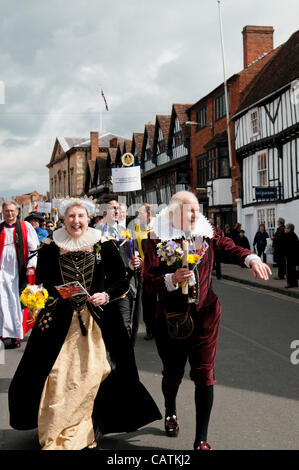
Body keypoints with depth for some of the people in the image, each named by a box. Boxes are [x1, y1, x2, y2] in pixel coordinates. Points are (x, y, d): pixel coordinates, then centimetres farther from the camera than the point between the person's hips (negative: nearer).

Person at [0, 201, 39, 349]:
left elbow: (33, 248, 2)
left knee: (19, 302, 1)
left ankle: (17, 334, 8)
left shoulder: (26, 227, 5)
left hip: (20, 271, -1)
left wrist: (31, 266, -7)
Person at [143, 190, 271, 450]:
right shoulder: (158, 240, -5)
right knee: (173, 373, 14)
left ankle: (201, 439, 8)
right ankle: (171, 412, 48)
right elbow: (149, 280, -9)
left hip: (205, 314, 1)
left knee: (204, 374, -3)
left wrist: (252, 259, -25)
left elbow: (231, 249, -5)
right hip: (172, 317, -1)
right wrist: (172, 279, -28)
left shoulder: (208, 234, 3)